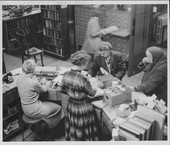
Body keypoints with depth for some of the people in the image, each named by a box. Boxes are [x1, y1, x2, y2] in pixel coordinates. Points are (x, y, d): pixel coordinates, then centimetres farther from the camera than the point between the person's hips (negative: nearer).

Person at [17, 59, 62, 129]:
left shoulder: (20, 78, -6)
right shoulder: (33, 82, -29)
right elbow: (44, 90, -9)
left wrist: (39, 83, 7)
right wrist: (43, 83, 9)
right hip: (33, 111, -8)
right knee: (58, 108, 8)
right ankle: (51, 128, 23)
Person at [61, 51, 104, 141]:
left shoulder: (65, 75, -12)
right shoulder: (83, 79, -31)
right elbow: (92, 94, -15)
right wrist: (98, 89, 5)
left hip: (71, 106, 6)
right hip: (83, 108, -6)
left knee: (74, 131, 27)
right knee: (84, 131, 17)